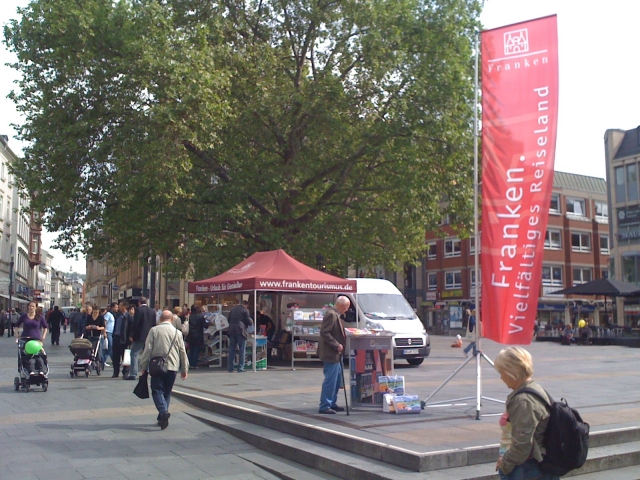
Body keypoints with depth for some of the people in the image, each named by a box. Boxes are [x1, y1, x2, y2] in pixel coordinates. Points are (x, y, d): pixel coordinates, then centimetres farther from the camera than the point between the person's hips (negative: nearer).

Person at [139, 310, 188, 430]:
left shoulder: (154, 330, -1)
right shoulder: (177, 332, 5)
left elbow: (147, 349, -4)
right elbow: (182, 352, 7)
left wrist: (143, 366, 3)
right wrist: (184, 369, 14)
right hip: (172, 366, 2)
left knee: (157, 390, 1)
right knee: (167, 392, 13)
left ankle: (163, 412, -22)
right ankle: (162, 417, 13)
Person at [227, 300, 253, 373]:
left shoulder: (232, 309, 14)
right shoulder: (245, 310, -3)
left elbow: (229, 320, 19)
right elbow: (250, 322, -6)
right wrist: (251, 320, 15)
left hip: (232, 331, 5)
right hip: (240, 331, -5)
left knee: (231, 349, 10)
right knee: (242, 350, 2)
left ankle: (230, 368, 10)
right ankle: (240, 368, -1)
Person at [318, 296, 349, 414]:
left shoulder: (335, 314, 14)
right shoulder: (331, 314, -18)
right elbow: (324, 333, -24)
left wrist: (345, 339, 12)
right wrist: (337, 345, -22)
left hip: (336, 354, 11)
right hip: (331, 353, -11)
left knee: (336, 380, 16)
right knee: (330, 380, -6)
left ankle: (332, 403, 24)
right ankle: (324, 406, 0)